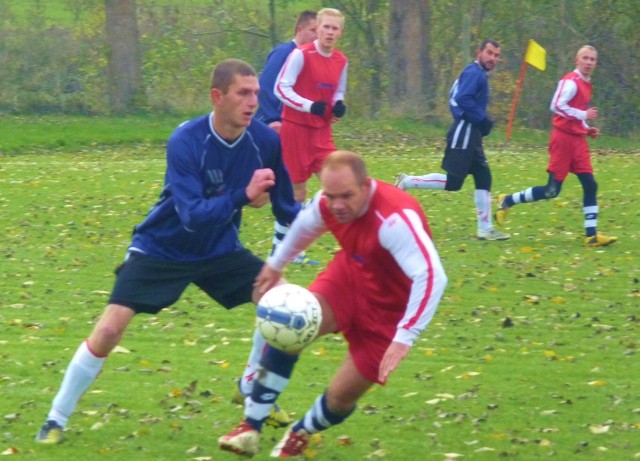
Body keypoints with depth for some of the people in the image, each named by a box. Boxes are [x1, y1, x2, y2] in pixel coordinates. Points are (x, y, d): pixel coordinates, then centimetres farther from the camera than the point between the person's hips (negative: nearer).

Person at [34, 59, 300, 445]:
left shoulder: (266, 140, -15)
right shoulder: (186, 141, -28)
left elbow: (286, 206, 1)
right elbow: (192, 216, -36)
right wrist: (243, 196, -46)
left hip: (220, 250, 4)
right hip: (161, 250, -4)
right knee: (110, 329, -16)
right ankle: (57, 419, 1)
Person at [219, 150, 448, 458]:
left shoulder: (394, 218, -38)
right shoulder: (327, 203, -15)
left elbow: (432, 277, -45)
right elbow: (305, 226, 11)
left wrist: (405, 337, -50)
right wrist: (275, 265, 26)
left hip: (387, 309, -5)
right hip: (348, 280, 5)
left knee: (342, 397, 0)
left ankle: (301, 434, 36)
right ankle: (251, 428, -12)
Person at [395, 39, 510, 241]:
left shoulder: (478, 74, 19)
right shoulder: (474, 73, -12)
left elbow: (455, 98, 21)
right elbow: (463, 99, -25)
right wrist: (482, 119, -19)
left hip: (471, 134, 11)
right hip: (464, 133, -11)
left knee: (484, 178, 8)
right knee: (452, 182, -11)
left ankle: (486, 228, 10)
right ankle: (407, 182, 0)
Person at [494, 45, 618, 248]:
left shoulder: (586, 84, 16)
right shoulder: (571, 81, -12)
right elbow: (557, 106, -23)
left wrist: (587, 129, 11)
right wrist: (584, 115, -20)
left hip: (578, 140, 9)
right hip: (564, 138, -9)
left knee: (590, 185, 0)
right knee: (552, 190, -7)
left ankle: (591, 235, 0)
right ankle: (507, 201, 10)